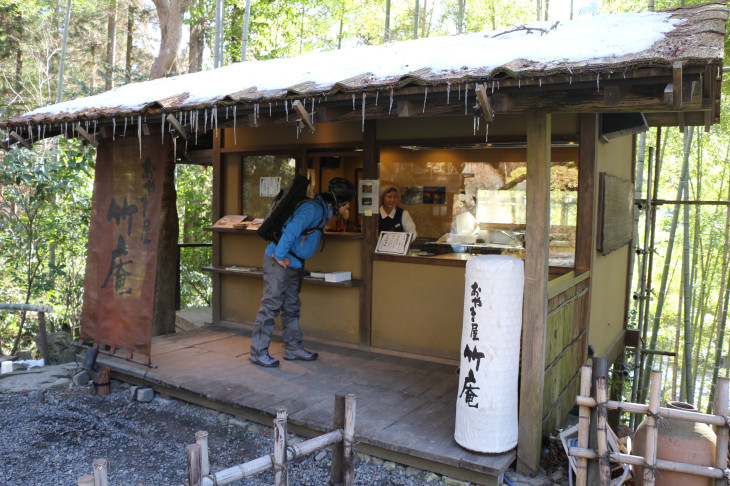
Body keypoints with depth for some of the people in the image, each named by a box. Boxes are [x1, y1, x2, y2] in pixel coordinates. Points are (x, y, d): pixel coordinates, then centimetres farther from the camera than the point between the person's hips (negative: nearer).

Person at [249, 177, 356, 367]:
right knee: (270, 306, -4)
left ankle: (293, 348, 24)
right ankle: (258, 352, 4)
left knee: (292, 307, 15)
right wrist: (280, 256, -23)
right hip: (280, 262, -10)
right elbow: (291, 229, -30)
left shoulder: (325, 210, 12)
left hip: (294, 264, 10)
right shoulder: (313, 208, -20)